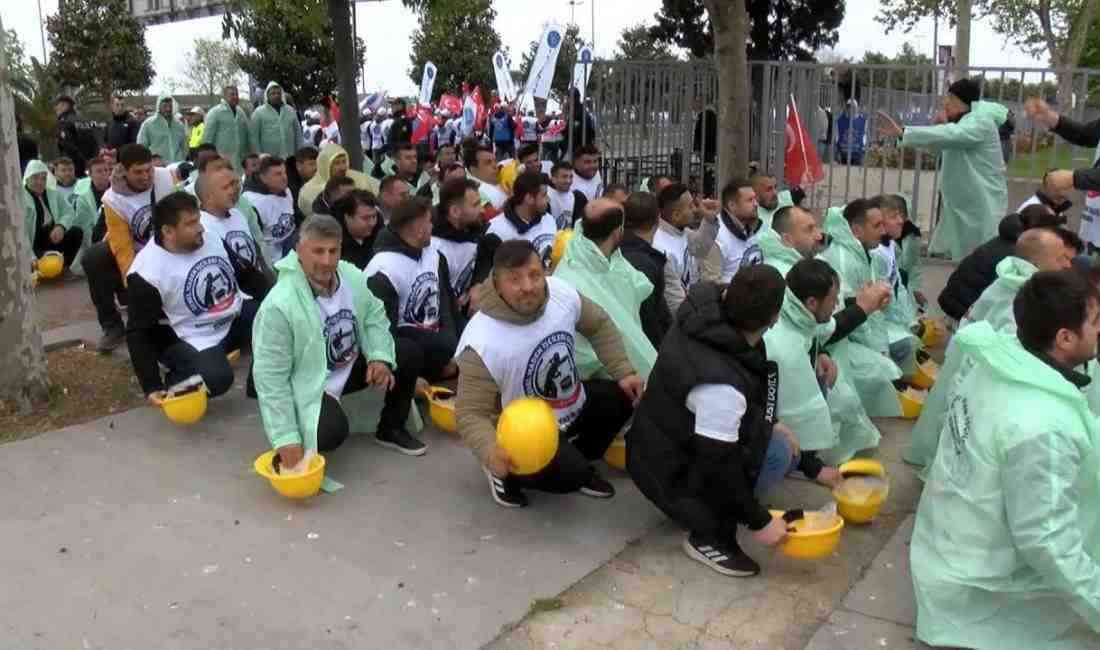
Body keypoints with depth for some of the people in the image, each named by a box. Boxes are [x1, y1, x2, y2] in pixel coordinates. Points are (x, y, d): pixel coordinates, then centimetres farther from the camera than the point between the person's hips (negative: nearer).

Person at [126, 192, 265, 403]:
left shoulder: (212, 239, -6)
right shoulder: (147, 272, -21)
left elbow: (247, 276, 10)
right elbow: (139, 333, -16)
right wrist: (151, 386, -21)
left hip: (235, 318, 6)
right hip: (189, 339, -6)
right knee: (216, 378, -30)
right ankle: (172, 382, 3)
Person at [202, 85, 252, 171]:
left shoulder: (241, 112, 15)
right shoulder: (215, 112, -2)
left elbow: (247, 134, 19)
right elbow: (208, 137, -4)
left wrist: (249, 154, 14)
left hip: (240, 159, 6)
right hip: (222, 159, -6)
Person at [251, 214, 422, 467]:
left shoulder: (352, 276, -12)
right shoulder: (279, 306, -29)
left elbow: (374, 317, 6)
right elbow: (271, 377, -25)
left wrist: (380, 357, -15)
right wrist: (286, 438, -26)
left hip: (349, 367, 7)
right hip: (308, 384, -6)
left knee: (406, 355, -8)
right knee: (331, 433, -32)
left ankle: (391, 429, 14)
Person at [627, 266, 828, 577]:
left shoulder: (706, 313, -13)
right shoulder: (721, 385, -37)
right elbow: (718, 465, -28)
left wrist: (769, 423, 2)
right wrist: (759, 522, -16)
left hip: (667, 439, 8)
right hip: (669, 470, -8)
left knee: (782, 440, 11)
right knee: (776, 451, -20)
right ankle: (709, 534, -8)